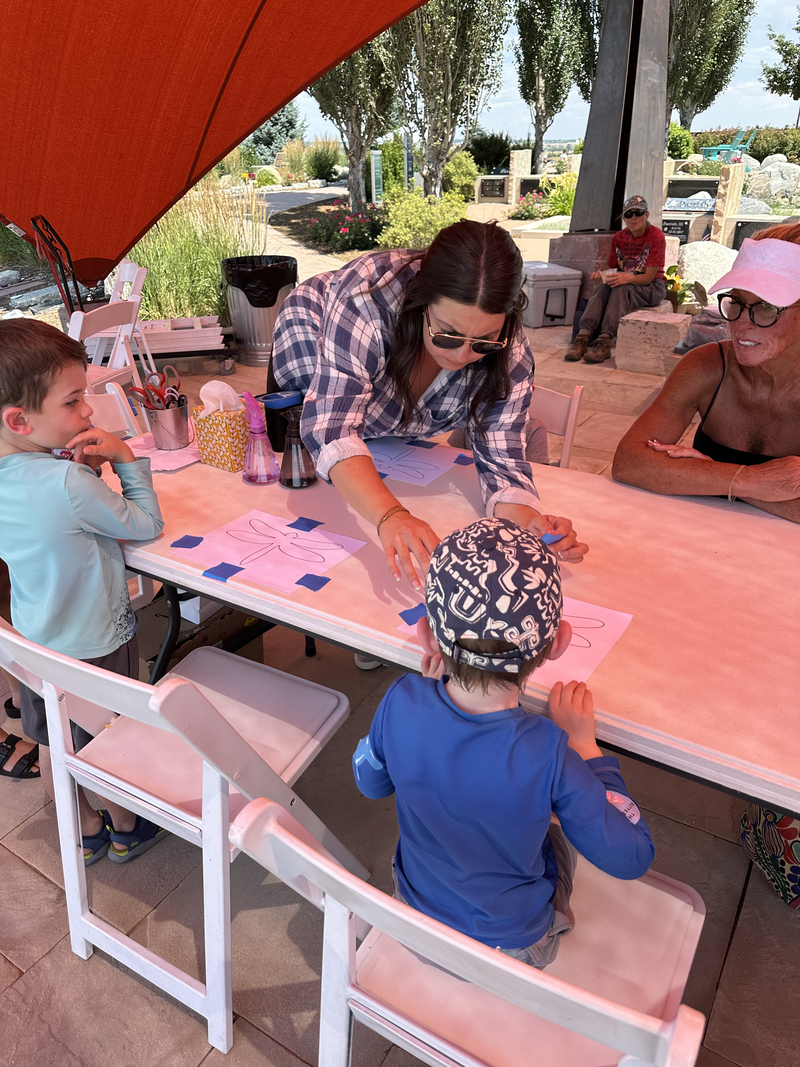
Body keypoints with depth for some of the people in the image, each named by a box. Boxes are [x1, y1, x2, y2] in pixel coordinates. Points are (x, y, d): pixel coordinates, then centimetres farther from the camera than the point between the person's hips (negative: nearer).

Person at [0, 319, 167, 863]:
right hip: (95, 644, -7)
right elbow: (147, 524, -21)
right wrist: (126, 457, -15)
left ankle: (86, 831, 46)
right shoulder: (66, 484, -33)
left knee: (54, 745, 23)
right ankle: (126, 829, 42)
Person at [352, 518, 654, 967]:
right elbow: (632, 858, -22)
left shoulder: (402, 702, -29)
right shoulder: (547, 753, -38)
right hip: (512, 950, -2)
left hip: (415, 919, 2)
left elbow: (370, 781, -6)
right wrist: (583, 745, -16)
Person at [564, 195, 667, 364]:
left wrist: (628, 277, -37)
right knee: (602, 286, -28)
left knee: (621, 287, -35)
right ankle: (583, 337, -43)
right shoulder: (619, 238, 4)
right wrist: (602, 274, -16)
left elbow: (648, 277, -17)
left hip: (652, 288, -4)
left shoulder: (656, 237, -11)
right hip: (625, 283, 4)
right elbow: (613, 269, 8)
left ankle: (605, 342, -46)